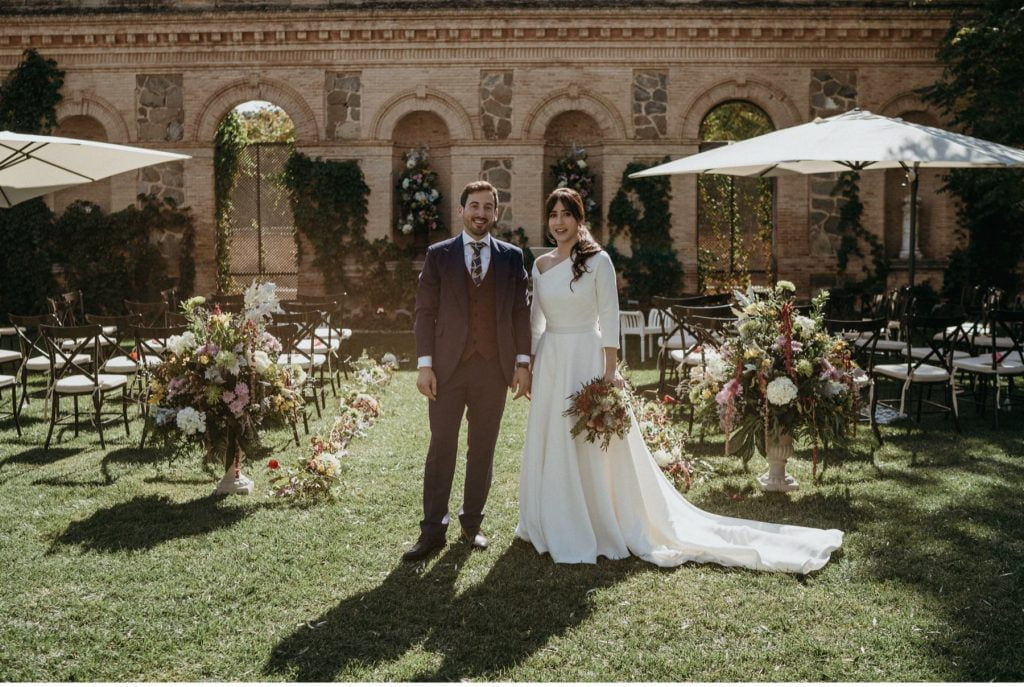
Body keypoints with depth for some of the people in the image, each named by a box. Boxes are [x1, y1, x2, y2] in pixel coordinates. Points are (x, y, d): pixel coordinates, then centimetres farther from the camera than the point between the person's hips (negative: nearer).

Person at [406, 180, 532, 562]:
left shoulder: (512, 257, 8)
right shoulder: (439, 255, 5)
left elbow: (520, 312, 6)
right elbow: (425, 311, 2)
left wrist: (522, 362, 0)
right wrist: (424, 363, -6)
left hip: (494, 368, 1)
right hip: (448, 366, -1)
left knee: (483, 450, 9)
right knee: (441, 448, 1)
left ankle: (472, 523, 22)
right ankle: (433, 530, 8)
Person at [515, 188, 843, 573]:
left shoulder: (597, 260, -8)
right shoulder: (541, 265, 9)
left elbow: (610, 319, -10)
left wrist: (609, 371, -15)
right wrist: (529, 366, 11)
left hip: (586, 360, -6)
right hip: (550, 361, 6)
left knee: (592, 446, 0)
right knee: (550, 447, 12)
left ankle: (606, 528, 14)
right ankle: (555, 525, 27)